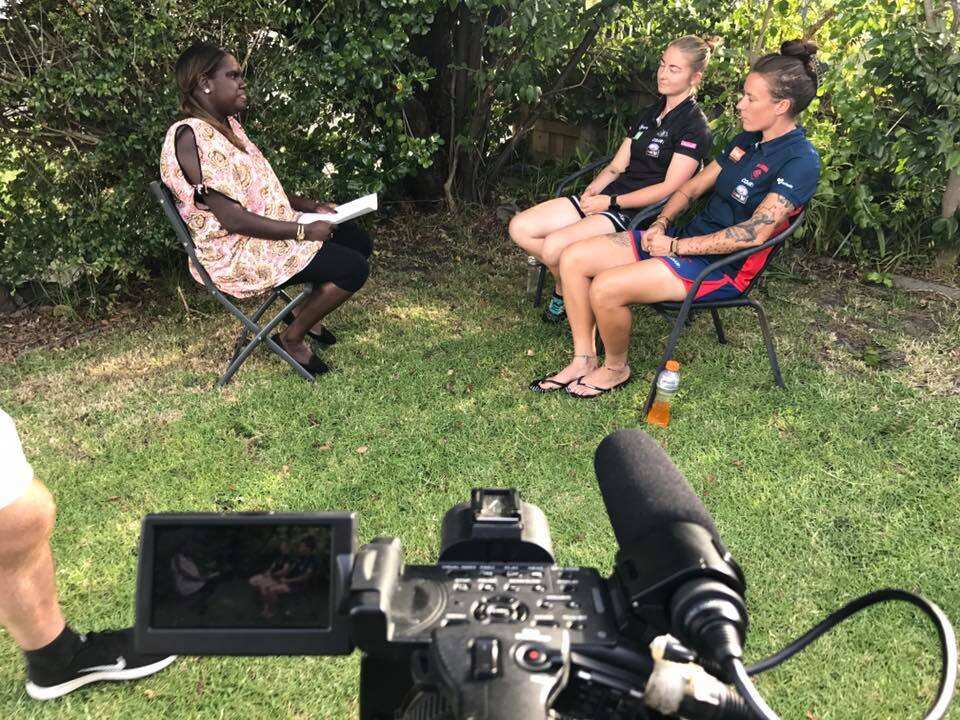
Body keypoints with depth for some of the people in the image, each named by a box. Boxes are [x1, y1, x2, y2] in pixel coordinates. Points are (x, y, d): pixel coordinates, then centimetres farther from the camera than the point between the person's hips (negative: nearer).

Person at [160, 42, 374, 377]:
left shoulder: (227, 124, 10)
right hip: (235, 253, -10)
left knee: (359, 241, 10)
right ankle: (292, 338, 1)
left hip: (269, 229, 10)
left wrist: (310, 207, 4)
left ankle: (304, 313, 23)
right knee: (352, 269, -19)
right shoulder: (191, 136, -21)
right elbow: (231, 218, -26)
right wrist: (302, 230, -22)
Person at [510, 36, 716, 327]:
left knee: (555, 246, -29)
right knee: (520, 228, -10)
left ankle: (564, 292, 2)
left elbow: (670, 188, -13)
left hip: (638, 213, -8)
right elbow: (616, 166, 17)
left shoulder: (694, 126, -5)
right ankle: (566, 281, 5)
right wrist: (591, 192, -4)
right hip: (608, 198, 8)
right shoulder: (650, 114, 20)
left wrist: (611, 202, -14)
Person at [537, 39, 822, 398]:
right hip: (687, 237, 9)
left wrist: (676, 246, -19)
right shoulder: (746, 140, 12)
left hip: (722, 267, -9)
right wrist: (661, 225, -1)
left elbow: (754, 233, -23)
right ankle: (583, 360, 2)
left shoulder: (800, 160, -14)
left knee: (606, 287, -29)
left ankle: (616, 368, 0)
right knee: (573, 258, -5)